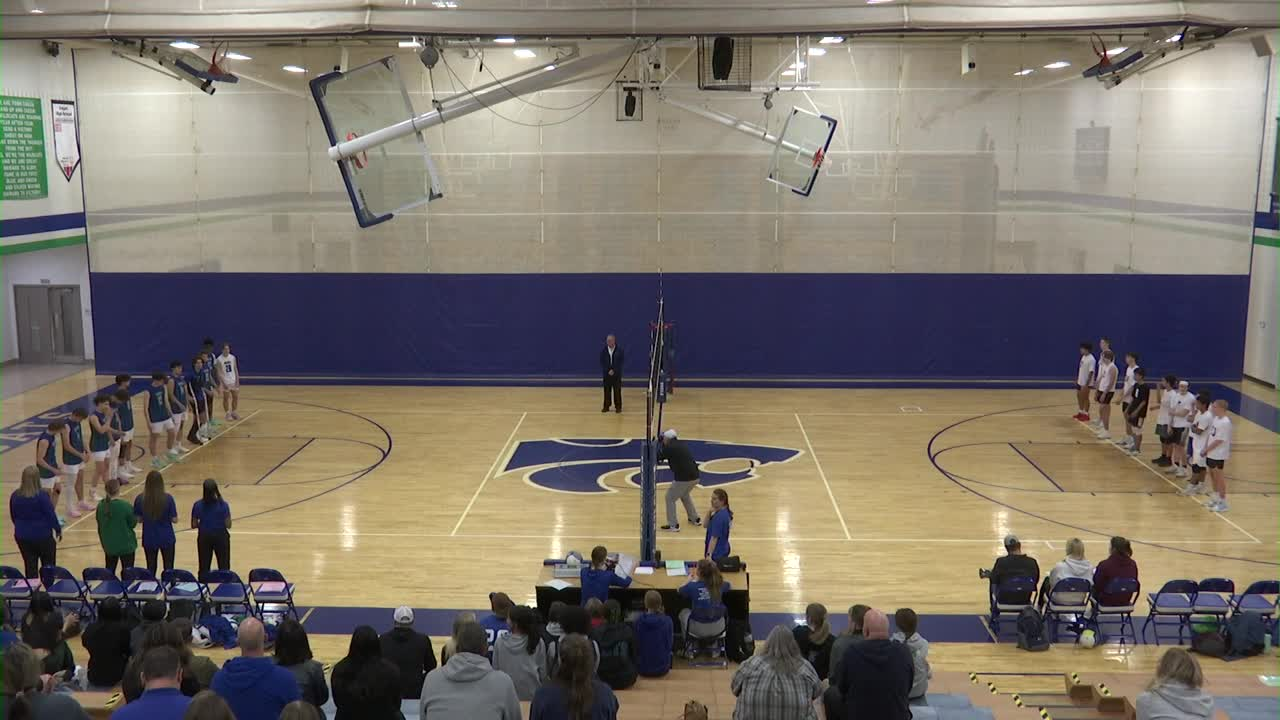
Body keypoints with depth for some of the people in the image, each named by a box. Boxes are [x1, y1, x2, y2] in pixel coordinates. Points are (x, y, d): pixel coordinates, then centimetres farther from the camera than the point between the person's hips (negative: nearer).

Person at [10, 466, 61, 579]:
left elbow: (13, 517, 9)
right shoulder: (42, 496, -19)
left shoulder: (15, 496, -3)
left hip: (22, 536, 4)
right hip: (42, 536, -4)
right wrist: (58, 529, 2)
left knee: (30, 567, 12)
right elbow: (51, 515, -14)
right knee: (48, 567, 11)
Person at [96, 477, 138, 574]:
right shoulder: (126, 506, -20)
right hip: (126, 545, -5)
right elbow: (133, 523, -9)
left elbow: (100, 527, 6)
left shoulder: (101, 506, -4)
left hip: (109, 545, 5)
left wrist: (103, 542, 17)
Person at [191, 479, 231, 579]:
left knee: (204, 568, 11)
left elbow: (194, 525, -4)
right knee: (224, 568, 8)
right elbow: (228, 525, -12)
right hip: (220, 537, -2)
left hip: (204, 538, 2)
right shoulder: (223, 505, -14)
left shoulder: (198, 505, -9)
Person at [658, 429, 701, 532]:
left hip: (683, 478, -8)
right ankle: (695, 519, 39)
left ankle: (673, 525, 7)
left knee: (670, 498, 8)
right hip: (695, 476, 8)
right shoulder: (682, 444, 14)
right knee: (685, 495, 32)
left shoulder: (669, 447, -8)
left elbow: (657, 457, 1)